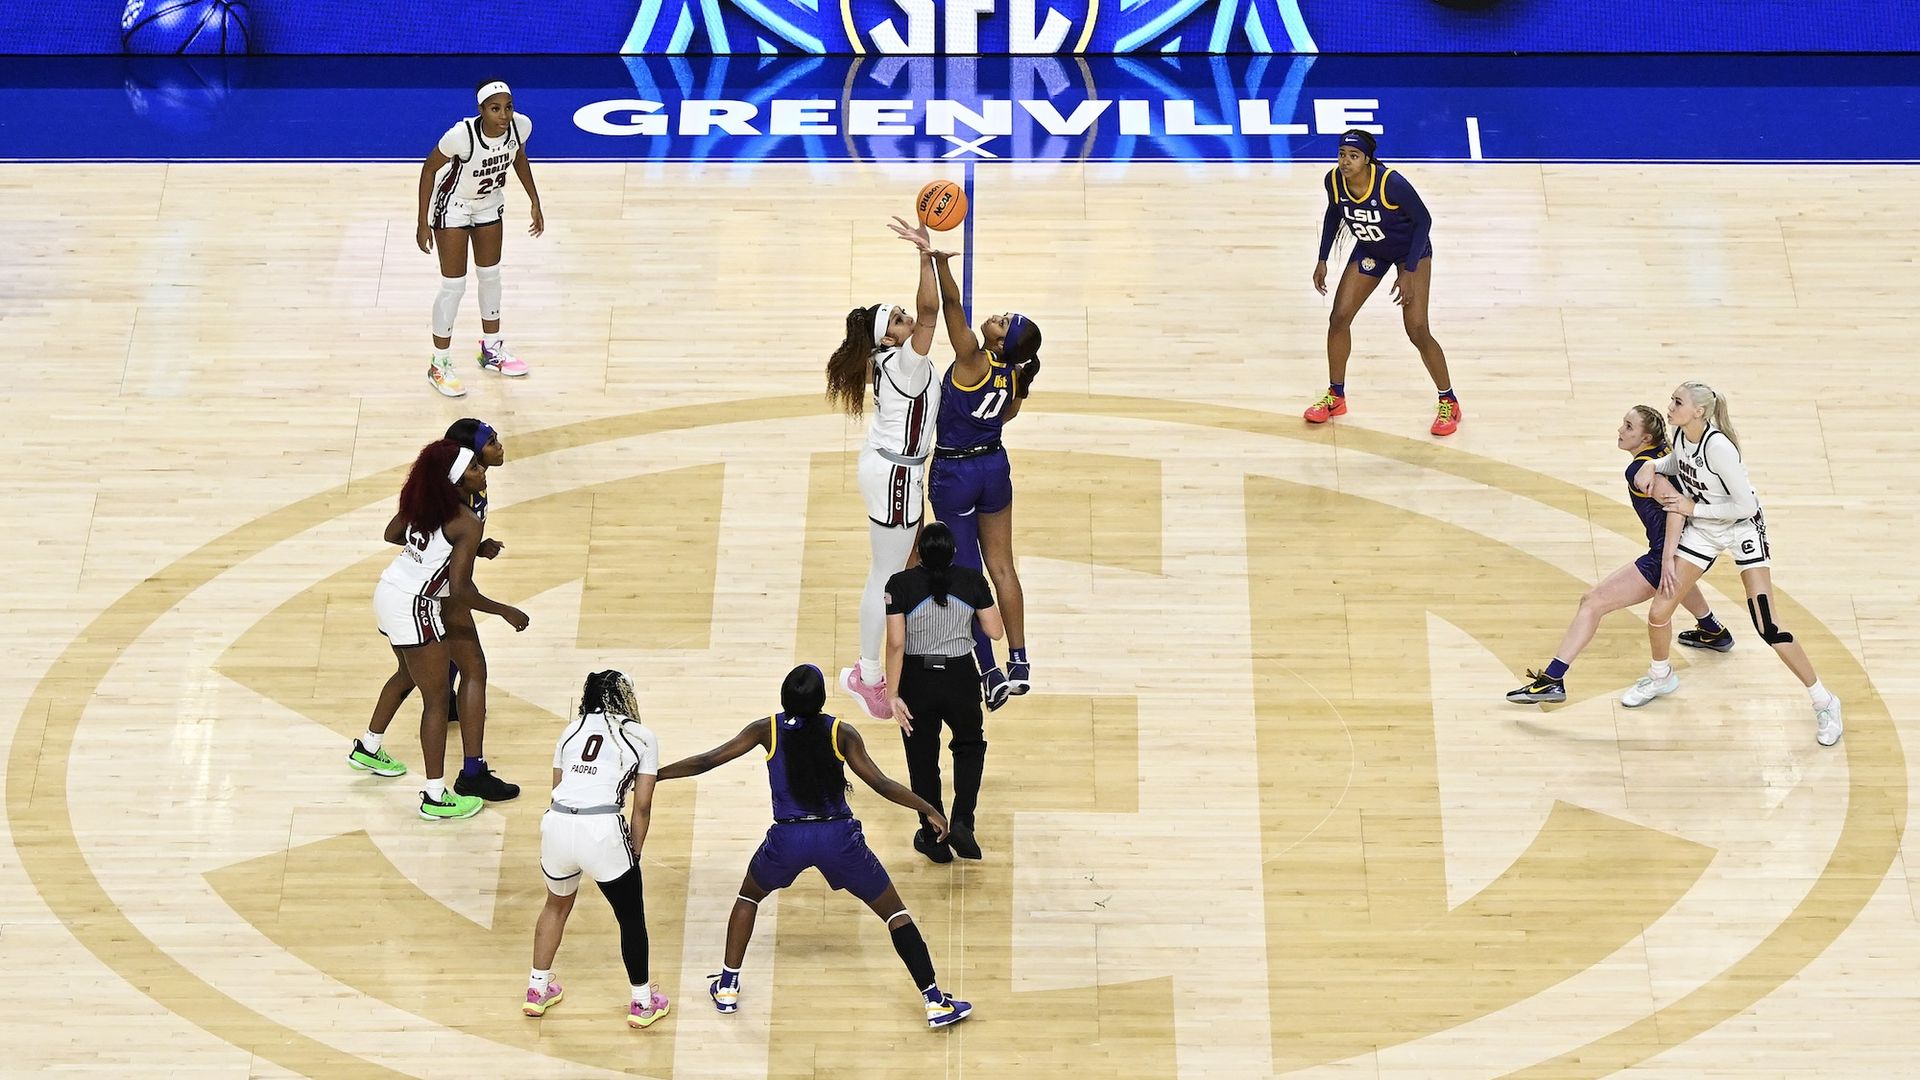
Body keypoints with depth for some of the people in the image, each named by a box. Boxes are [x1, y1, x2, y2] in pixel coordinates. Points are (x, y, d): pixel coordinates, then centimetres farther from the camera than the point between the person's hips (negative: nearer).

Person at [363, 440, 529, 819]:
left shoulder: (422, 499, 1)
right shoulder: (467, 524, -22)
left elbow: (392, 534, 18)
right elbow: (460, 592, -25)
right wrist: (506, 611, -12)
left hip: (388, 593, 9)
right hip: (414, 607, -9)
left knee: (410, 673, 32)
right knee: (436, 700, 0)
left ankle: (369, 748, 46)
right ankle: (436, 798, 3)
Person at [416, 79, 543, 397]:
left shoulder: (521, 126, -23)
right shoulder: (461, 135, -37)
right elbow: (429, 168, -21)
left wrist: (535, 202, 4)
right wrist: (423, 223, -17)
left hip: (490, 204, 5)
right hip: (453, 206, -5)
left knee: (490, 276, 19)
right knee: (454, 287, -2)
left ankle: (492, 350, 39)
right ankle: (439, 365, 14)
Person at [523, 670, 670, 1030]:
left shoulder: (572, 730, 21)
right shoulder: (642, 737, 11)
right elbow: (642, 806, 8)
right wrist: (634, 853, 18)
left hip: (556, 822, 4)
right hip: (602, 829, -4)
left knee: (557, 905, 31)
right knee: (631, 916, 17)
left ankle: (537, 990, 38)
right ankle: (642, 1003, 27)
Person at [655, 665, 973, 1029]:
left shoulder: (767, 729, 0)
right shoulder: (841, 732, -4)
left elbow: (707, 761, 2)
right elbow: (881, 784, -7)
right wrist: (930, 810, 5)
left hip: (787, 839, 1)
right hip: (839, 837, -1)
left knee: (748, 895, 32)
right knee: (895, 911, 12)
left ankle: (727, 989, 30)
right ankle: (936, 1003, 5)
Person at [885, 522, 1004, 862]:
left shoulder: (900, 585, -14)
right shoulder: (972, 580, -10)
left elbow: (895, 643, -17)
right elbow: (994, 630, -3)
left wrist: (893, 694, -14)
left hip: (916, 680, -1)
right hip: (960, 678, 1)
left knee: (922, 759, 15)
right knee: (970, 745, 25)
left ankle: (933, 838, 25)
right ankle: (962, 822, 9)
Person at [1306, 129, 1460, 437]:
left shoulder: (1391, 183, -34)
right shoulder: (1334, 180, -19)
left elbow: (1423, 220, -21)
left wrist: (1408, 272, -23)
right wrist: (1323, 259, 2)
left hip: (1412, 250, -5)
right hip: (1370, 250, 5)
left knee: (1417, 332, -11)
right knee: (1339, 318, -1)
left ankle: (1449, 403, 8)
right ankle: (1335, 397, 18)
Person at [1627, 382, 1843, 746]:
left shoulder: (1717, 446, -31)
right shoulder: (1681, 433, -9)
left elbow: (1745, 505, -28)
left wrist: (1693, 508, -21)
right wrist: (1654, 464, -5)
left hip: (1743, 529, -7)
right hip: (1702, 529, 7)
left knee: (1767, 627, -13)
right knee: (1659, 612, 2)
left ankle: (1824, 703, 2)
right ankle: (1661, 676, 33)